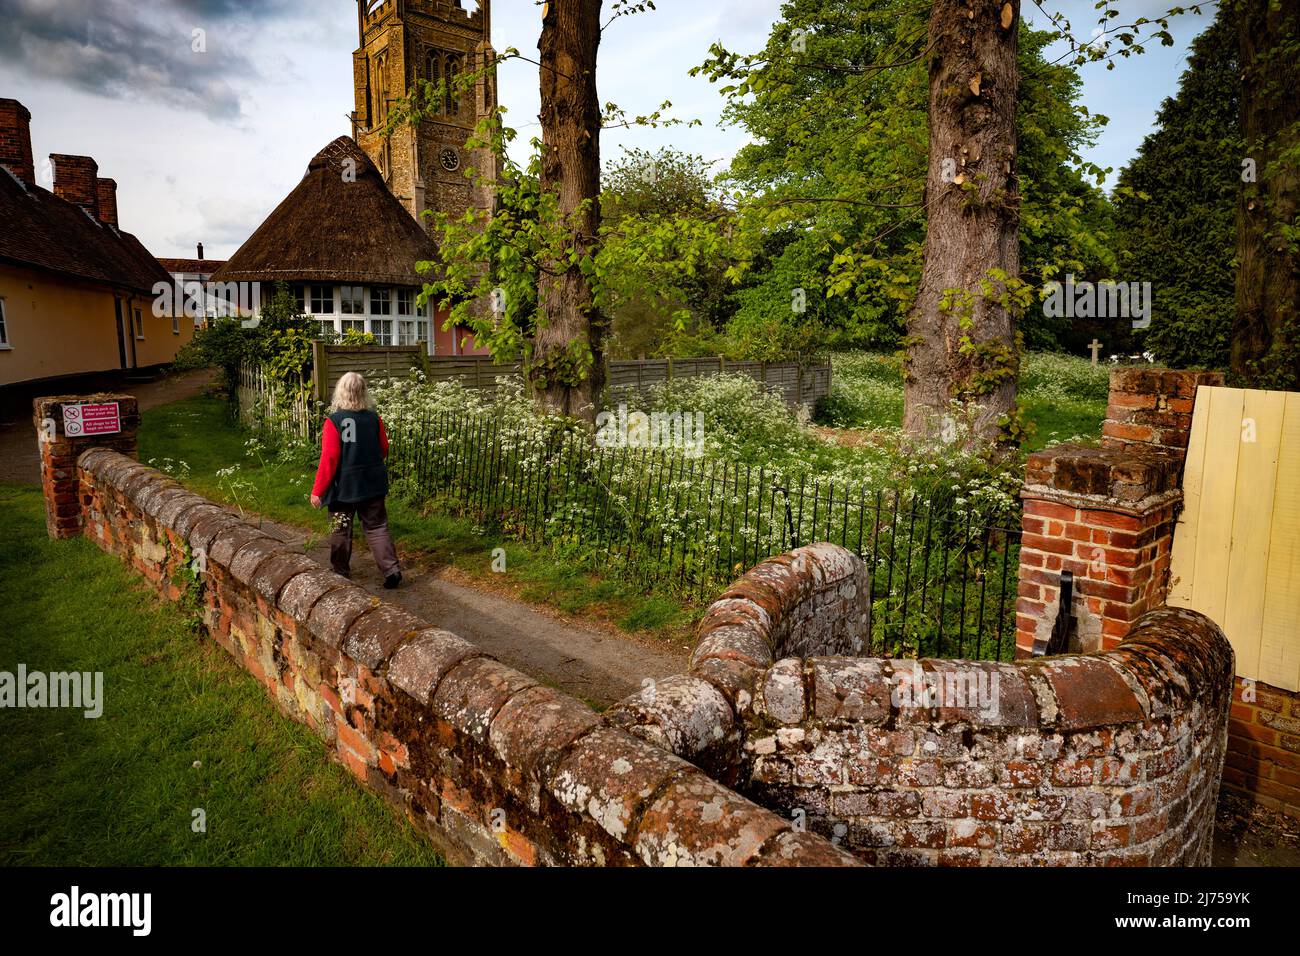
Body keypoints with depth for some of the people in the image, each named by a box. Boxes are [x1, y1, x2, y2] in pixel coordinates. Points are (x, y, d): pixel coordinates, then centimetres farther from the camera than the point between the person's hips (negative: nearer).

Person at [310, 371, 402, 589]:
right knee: (377, 527, 9)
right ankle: (392, 570, -1)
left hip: (343, 487, -3)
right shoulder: (374, 418, -4)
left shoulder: (333, 421, -15)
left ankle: (341, 572, 25)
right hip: (372, 485, 3)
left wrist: (317, 491, -9)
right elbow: (384, 450, 7)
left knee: (341, 530, 13)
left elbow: (328, 459, -16)